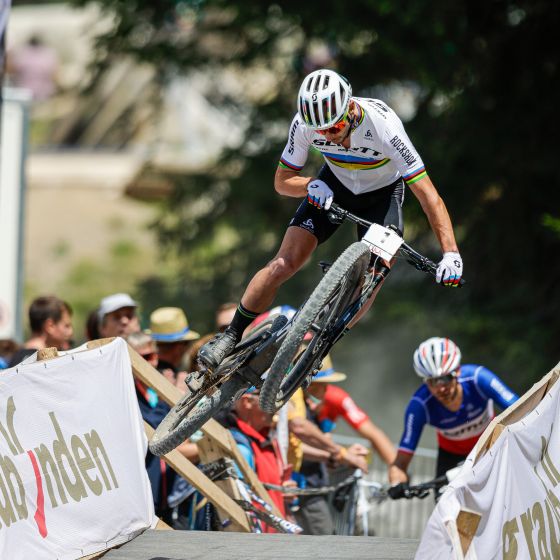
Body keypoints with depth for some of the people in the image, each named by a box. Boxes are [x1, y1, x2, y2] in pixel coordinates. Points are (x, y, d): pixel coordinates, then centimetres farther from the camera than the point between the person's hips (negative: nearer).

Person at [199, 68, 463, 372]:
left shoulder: (383, 125, -38)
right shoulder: (305, 122, -28)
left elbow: (428, 195, -37)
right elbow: (283, 181, -13)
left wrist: (450, 253, -44)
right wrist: (312, 186, -36)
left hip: (381, 193, -2)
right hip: (334, 185, 2)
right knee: (286, 261, -13)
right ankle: (230, 337, -1)